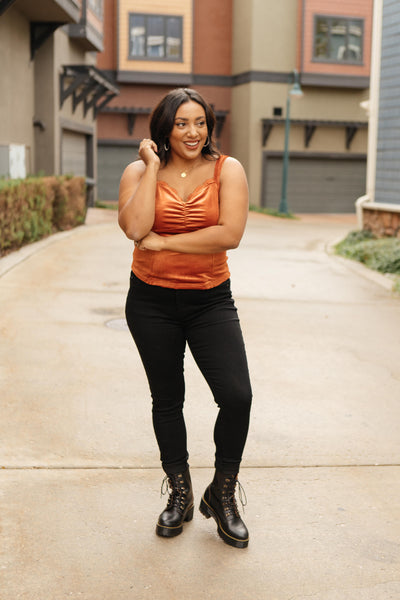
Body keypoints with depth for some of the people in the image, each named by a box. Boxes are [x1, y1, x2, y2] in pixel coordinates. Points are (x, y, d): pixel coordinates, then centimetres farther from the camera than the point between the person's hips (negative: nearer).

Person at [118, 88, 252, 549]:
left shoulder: (227, 169, -3)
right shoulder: (139, 170, -1)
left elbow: (230, 234, -18)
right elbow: (135, 228, -20)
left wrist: (164, 242, -15)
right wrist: (152, 167, -15)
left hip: (210, 300, -1)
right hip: (151, 301, 1)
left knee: (237, 396, -12)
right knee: (167, 400, 12)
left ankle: (222, 495, 13)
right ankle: (179, 496, 33)